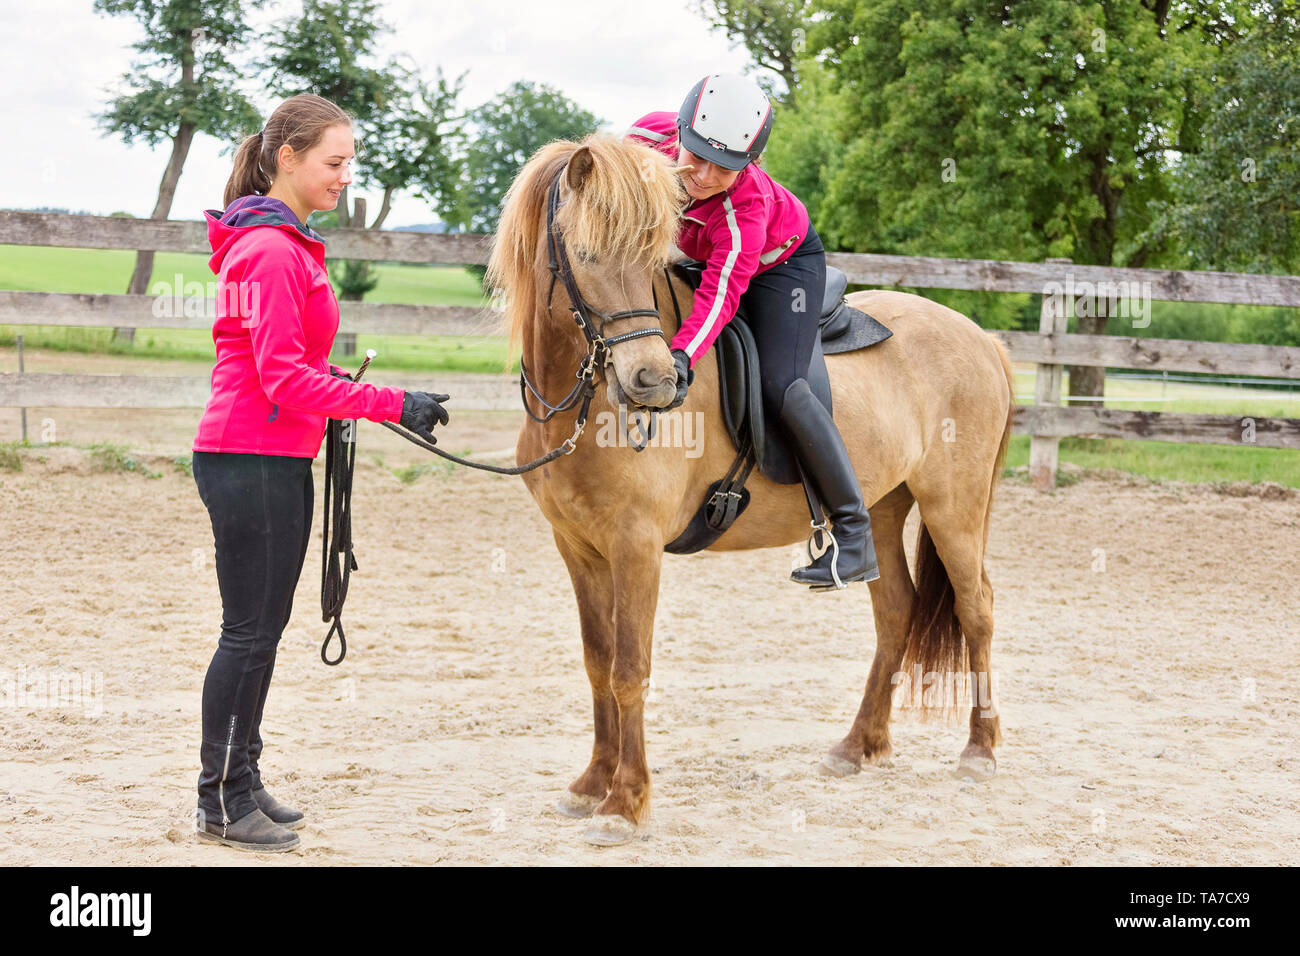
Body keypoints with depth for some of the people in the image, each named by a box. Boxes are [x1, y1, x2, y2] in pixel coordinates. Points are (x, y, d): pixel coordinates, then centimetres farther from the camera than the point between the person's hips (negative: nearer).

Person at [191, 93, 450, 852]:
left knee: (263, 629, 15)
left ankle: (242, 781, 24)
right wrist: (391, 404, -22)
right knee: (251, 632, -3)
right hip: (254, 460, -10)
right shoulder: (273, 252, -17)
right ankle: (222, 802, 6)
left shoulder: (280, 243, 15)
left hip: (272, 459, 10)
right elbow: (284, 378, -22)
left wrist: (330, 386, 8)